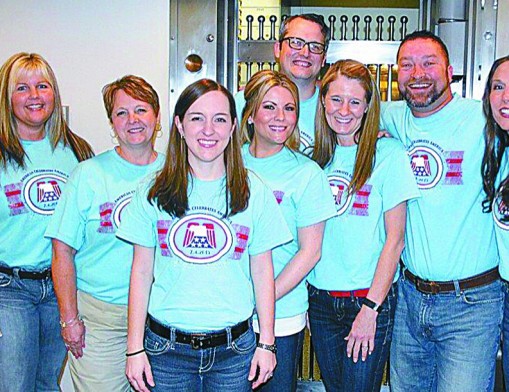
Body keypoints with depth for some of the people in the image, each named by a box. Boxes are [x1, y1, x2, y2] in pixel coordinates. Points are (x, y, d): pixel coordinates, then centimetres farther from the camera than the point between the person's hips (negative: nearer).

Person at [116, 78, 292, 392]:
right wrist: (135, 348, -1)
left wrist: (267, 342, 3)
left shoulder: (254, 192, 0)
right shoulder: (154, 192, -1)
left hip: (234, 349, 0)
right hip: (166, 348, 0)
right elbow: (142, 272, 1)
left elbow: (262, 271, 3)